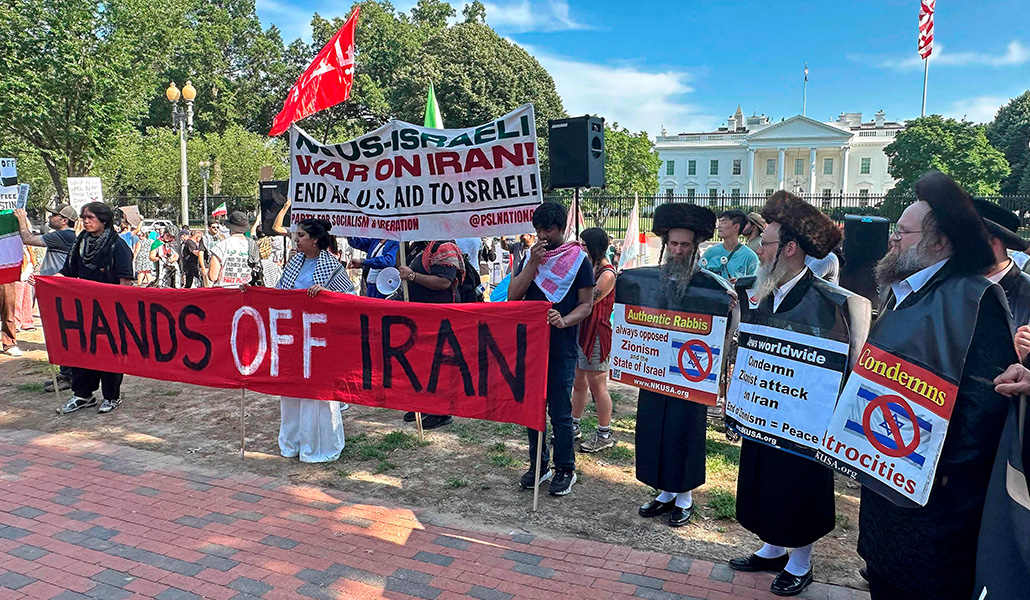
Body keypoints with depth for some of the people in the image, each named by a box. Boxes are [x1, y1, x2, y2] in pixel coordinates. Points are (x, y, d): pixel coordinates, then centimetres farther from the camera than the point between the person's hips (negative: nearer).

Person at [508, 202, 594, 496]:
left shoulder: (579, 259, -2)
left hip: (561, 347, -4)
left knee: (560, 412, 2)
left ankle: (565, 469, 18)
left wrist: (564, 321, -23)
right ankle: (538, 464, 27)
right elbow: (513, 296, -1)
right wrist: (533, 264, -10)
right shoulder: (530, 257, 9)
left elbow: (586, 304, -4)